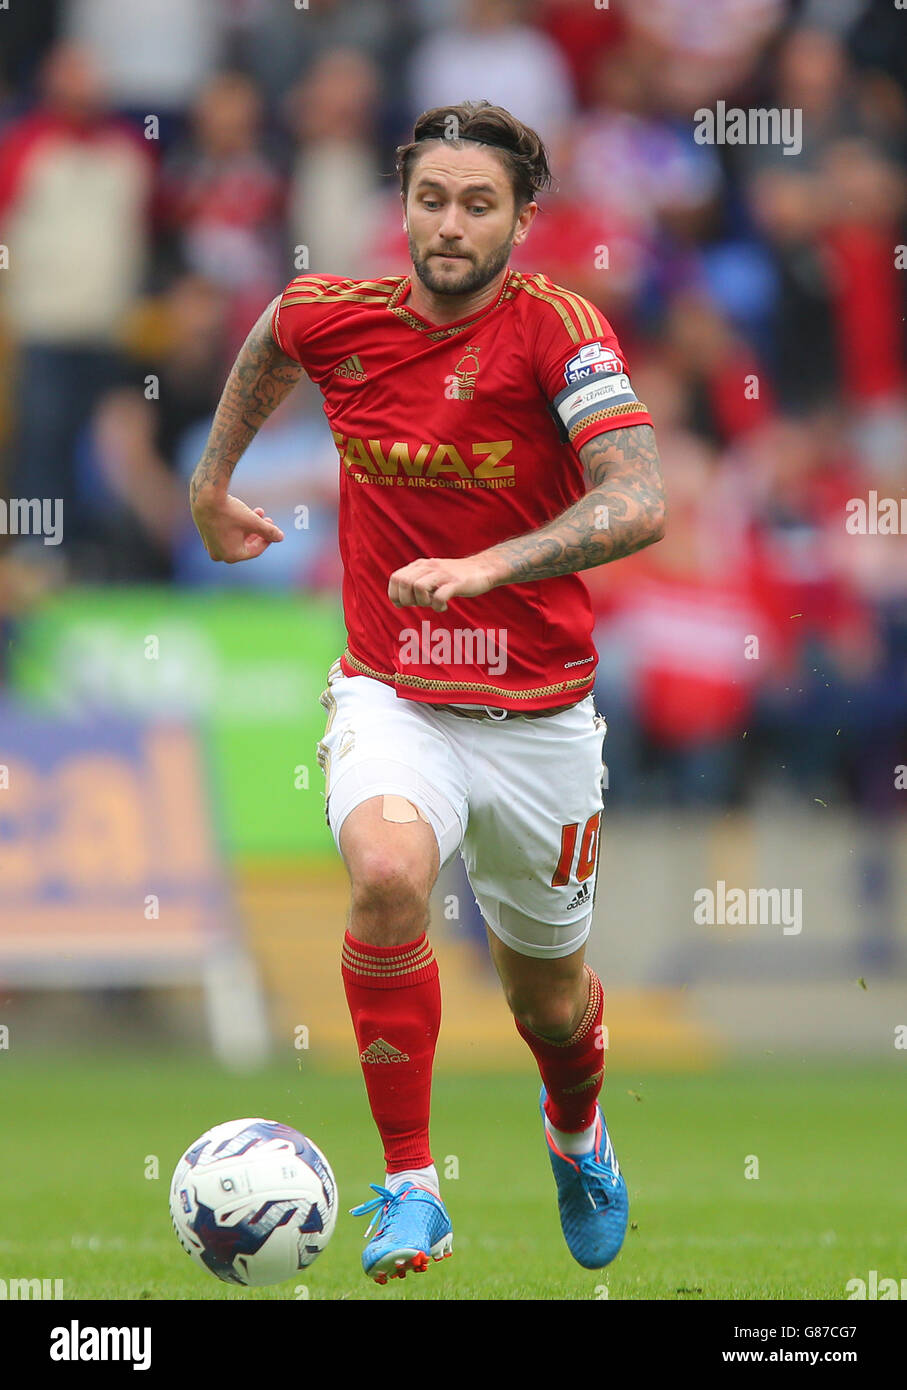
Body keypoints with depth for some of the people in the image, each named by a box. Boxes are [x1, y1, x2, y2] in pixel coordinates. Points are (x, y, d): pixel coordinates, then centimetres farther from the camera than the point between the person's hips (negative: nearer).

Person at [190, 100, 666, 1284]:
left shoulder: (557, 331, -16)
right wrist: (212, 484, 29)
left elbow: (640, 502, -28)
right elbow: (269, 341, 23)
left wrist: (486, 566, -40)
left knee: (547, 995, 16)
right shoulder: (329, 317, -4)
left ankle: (577, 1128, 53)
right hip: (393, 698, 1)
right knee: (386, 874, -32)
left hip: (539, 717, -1)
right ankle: (410, 1188, -21)